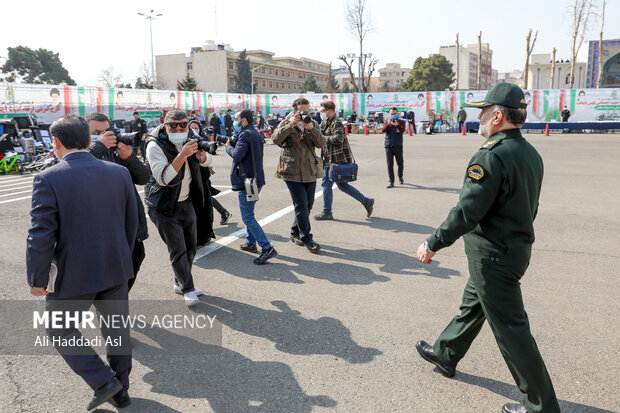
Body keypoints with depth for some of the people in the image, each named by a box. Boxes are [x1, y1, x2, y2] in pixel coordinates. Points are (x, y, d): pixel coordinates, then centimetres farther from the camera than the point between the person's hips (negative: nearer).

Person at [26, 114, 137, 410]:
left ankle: (104, 381, 15)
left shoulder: (48, 179, -17)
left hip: (73, 276, -4)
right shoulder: (119, 173, -2)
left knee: (61, 331, 19)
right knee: (116, 329, 18)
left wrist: (37, 279, -5)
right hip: (116, 270, 5)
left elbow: (41, 235, -17)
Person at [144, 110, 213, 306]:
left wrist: (201, 154, -13)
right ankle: (187, 289, 12)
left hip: (187, 202, 7)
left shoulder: (188, 139, -1)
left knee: (191, 245, 14)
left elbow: (206, 162, 11)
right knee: (178, 250, -5)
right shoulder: (155, 145, -19)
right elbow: (162, 178, -30)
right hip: (165, 206, -6)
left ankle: (180, 283, 32)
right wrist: (183, 154, -37)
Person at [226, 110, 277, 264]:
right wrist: (233, 145, 8)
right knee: (249, 214, 23)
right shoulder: (256, 134, 16)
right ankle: (251, 242, 33)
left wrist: (228, 146, -6)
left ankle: (267, 249, -12)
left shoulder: (246, 134, -15)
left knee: (248, 217, -8)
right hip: (256, 179, 10)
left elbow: (238, 155, -25)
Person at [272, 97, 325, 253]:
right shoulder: (286, 123, 0)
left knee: (308, 205, 12)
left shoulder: (313, 124, 10)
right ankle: (306, 239, 5)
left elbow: (321, 144, -3)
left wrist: (311, 128, -16)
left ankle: (295, 233, 30)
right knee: (301, 205, -8)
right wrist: (291, 125, -24)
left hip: (310, 172, 5)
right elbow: (275, 139, -17)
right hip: (292, 173, -5)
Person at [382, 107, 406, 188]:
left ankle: (400, 177, 34)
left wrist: (396, 125, -35)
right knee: (390, 165, -4)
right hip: (388, 146, 0)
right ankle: (391, 182, 0)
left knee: (400, 164, 8)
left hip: (398, 146, 0)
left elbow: (402, 130, -15)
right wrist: (388, 124, -31)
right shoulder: (387, 122, 9)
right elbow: (383, 130, -11)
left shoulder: (401, 122, 6)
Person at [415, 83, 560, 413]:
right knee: (472, 305, 24)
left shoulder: (491, 156, -24)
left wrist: (433, 244, -16)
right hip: (518, 247, 10)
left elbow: (466, 212, -26)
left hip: (493, 257, -10)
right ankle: (445, 355, 44)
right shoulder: (531, 154, 6)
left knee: (510, 329, 2)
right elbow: (529, 207, 14)